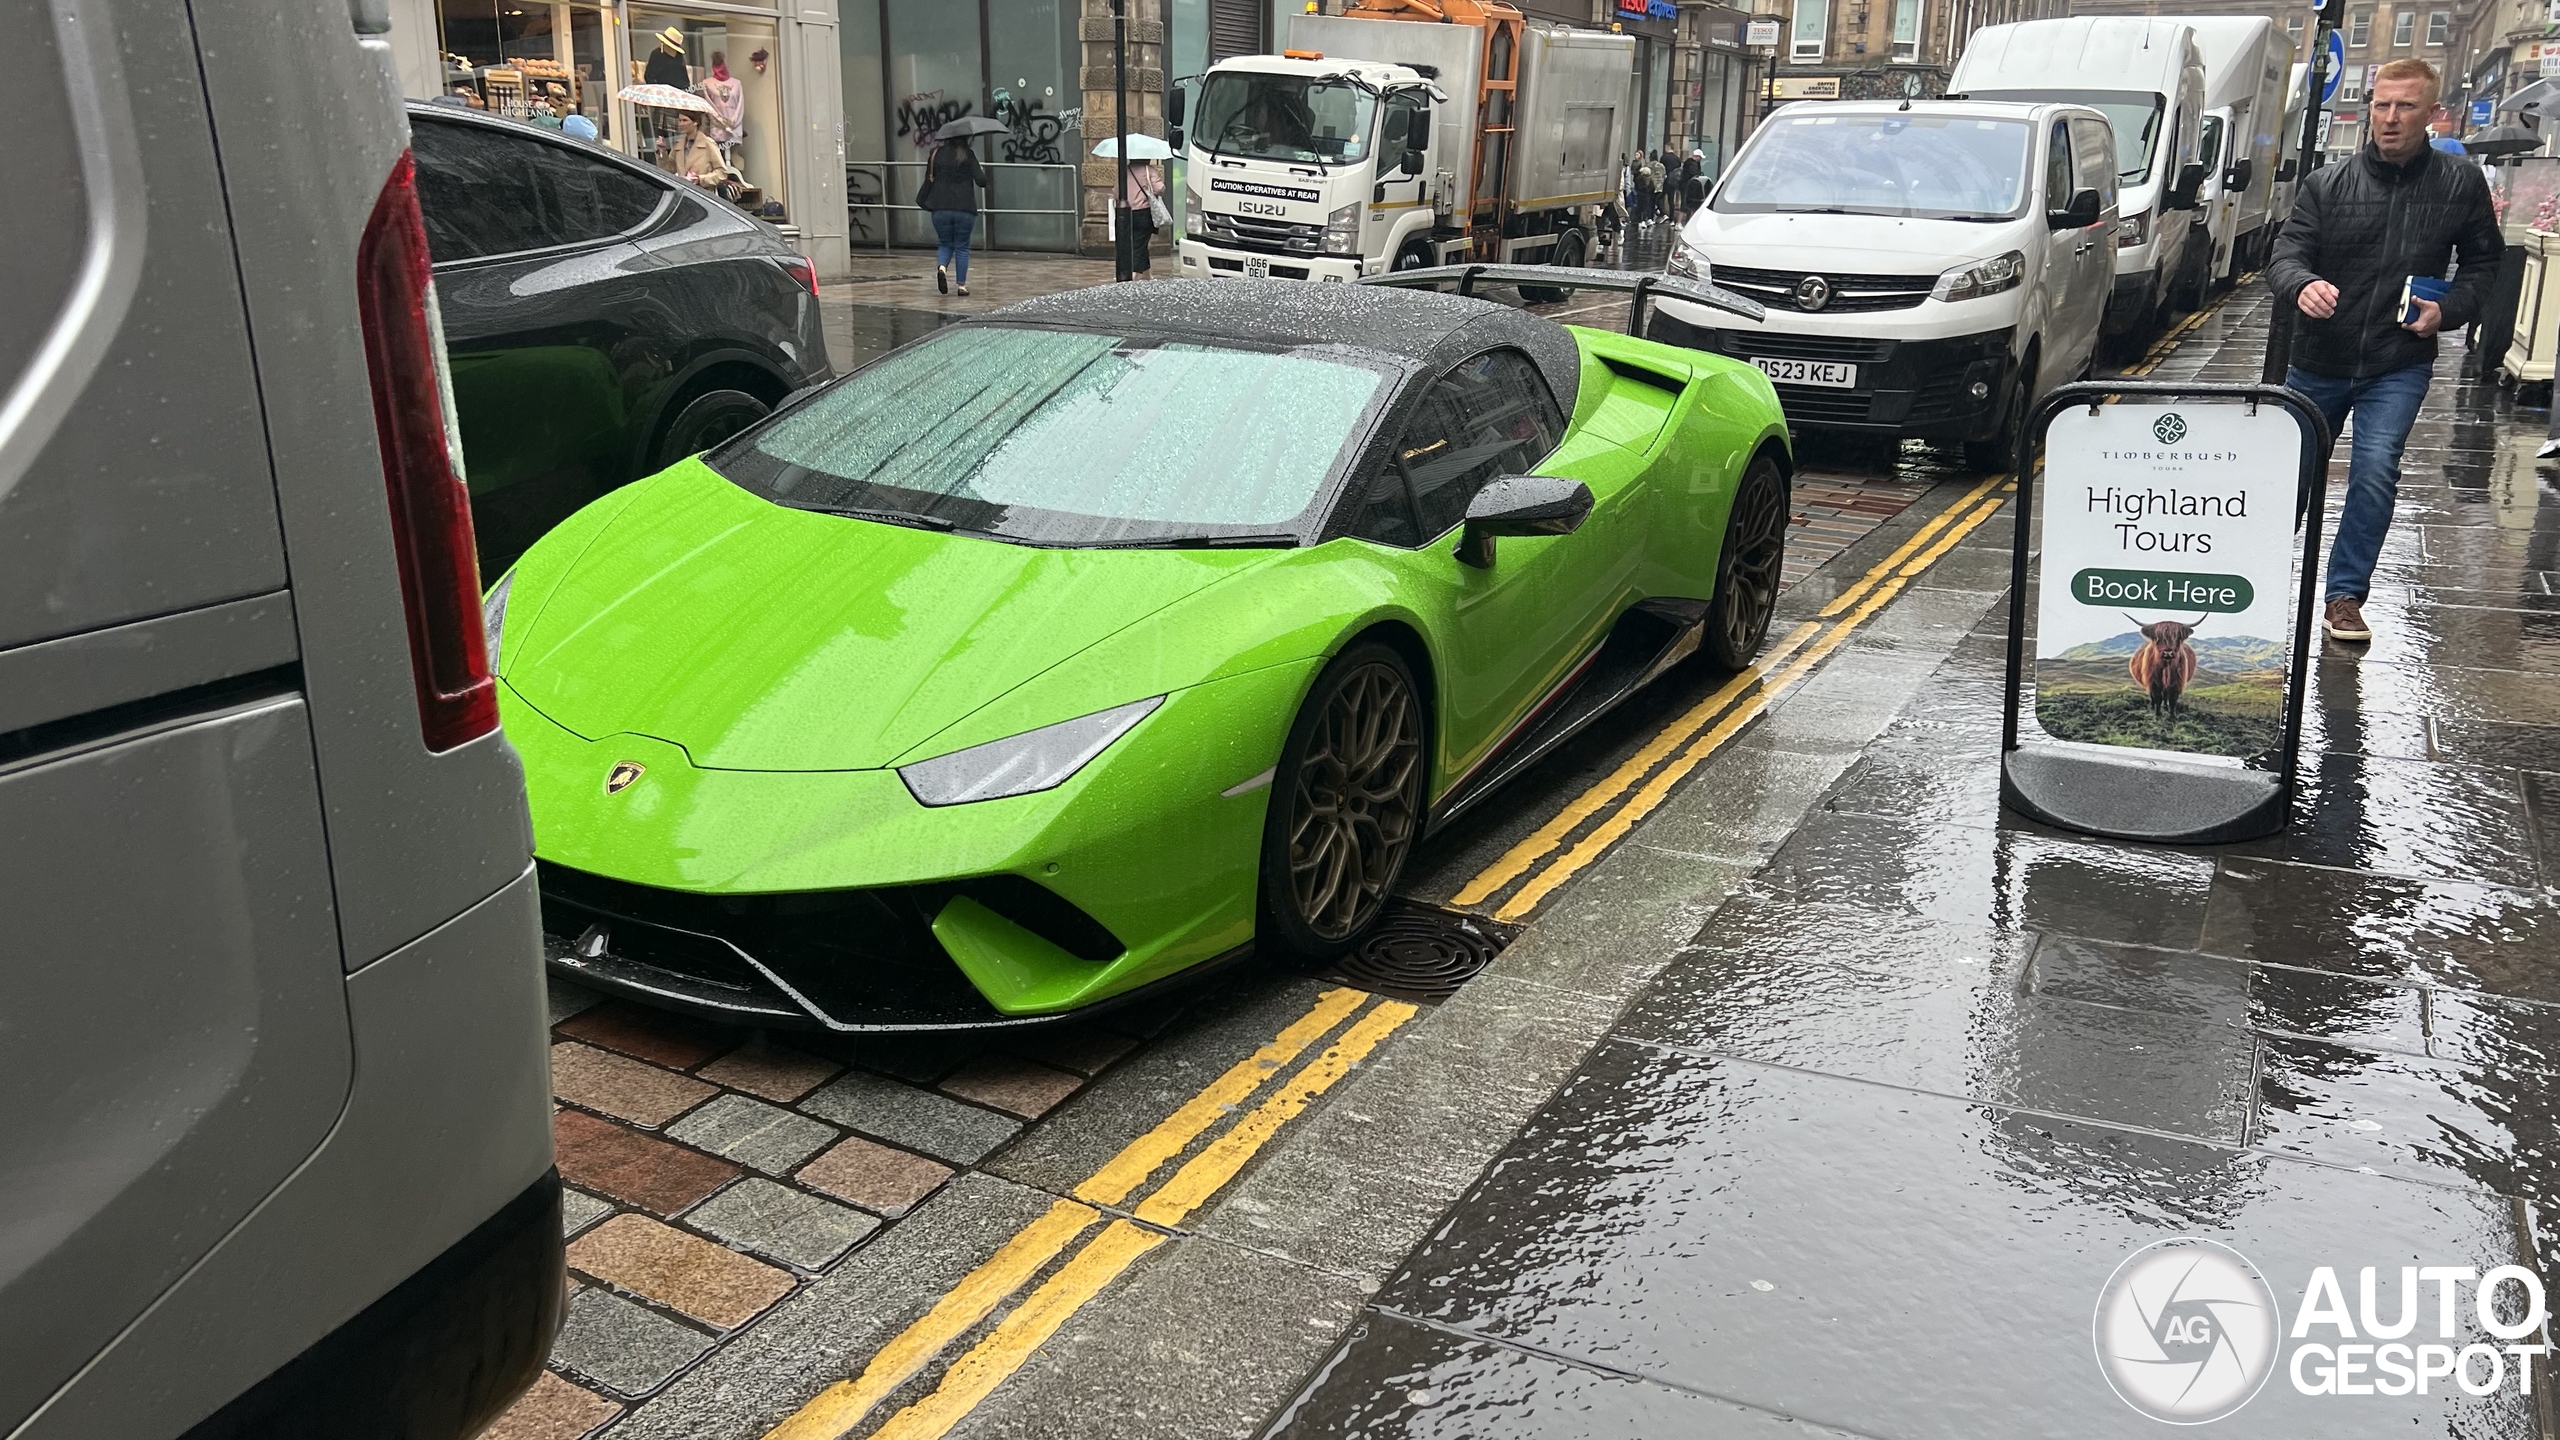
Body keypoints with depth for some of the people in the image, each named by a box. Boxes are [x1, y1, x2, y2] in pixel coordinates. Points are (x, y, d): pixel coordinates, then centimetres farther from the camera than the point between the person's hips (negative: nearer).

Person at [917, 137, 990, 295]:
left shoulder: (936, 154, 4)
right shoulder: (968, 155, -4)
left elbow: (929, 180, 7)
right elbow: (981, 181, -7)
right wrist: (983, 171, 11)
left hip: (941, 209, 2)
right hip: (964, 209, -2)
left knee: (945, 244, 17)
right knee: (962, 247, 9)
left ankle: (941, 267, -13)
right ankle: (962, 285, 7)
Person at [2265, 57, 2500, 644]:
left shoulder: (2461, 185, 0)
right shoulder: (2326, 184, -2)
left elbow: (2482, 261, 11)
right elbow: (2286, 254, -9)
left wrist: (2450, 309, -8)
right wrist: (2302, 285, -33)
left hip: (2399, 366, -1)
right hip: (2318, 360, 1)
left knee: (2376, 472, -16)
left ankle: (2345, 596, -5)